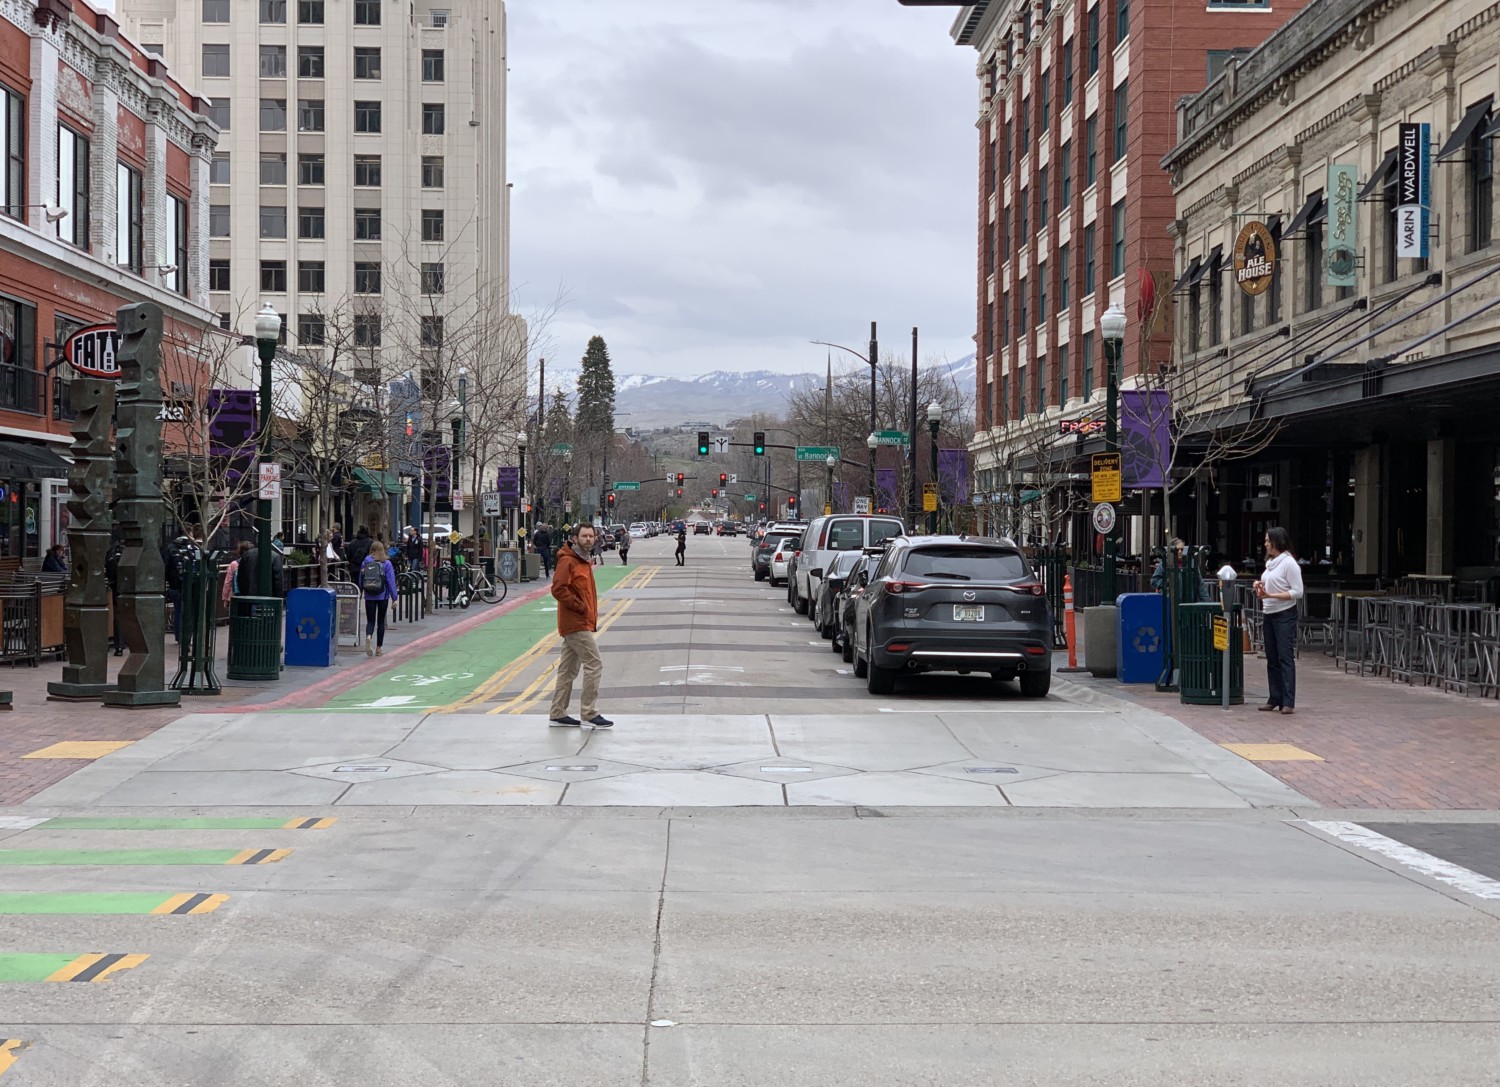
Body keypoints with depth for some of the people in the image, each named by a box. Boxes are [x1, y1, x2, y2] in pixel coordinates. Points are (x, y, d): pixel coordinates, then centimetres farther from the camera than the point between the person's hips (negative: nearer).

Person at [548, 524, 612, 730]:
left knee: (568, 670, 11)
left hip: (582, 623, 10)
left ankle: (558, 714, 15)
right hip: (576, 624, -10)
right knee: (594, 664, -10)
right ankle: (589, 714, -7)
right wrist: (581, 607, -18)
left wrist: (592, 614, 12)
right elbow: (558, 589, -23)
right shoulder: (567, 561, -13)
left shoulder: (585, 561, 17)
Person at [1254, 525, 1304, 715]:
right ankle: (1275, 699, 16)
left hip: (1284, 616, -9)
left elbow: (1297, 592, -15)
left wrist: (1271, 595, -21)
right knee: (1272, 659, 10)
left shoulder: (1289, 563, -11)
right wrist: (1260, 588, 3)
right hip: (1269, 615, 9)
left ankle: (1288, 702, -10)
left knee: (1285, 658, -9)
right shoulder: (1270, 562, 14)